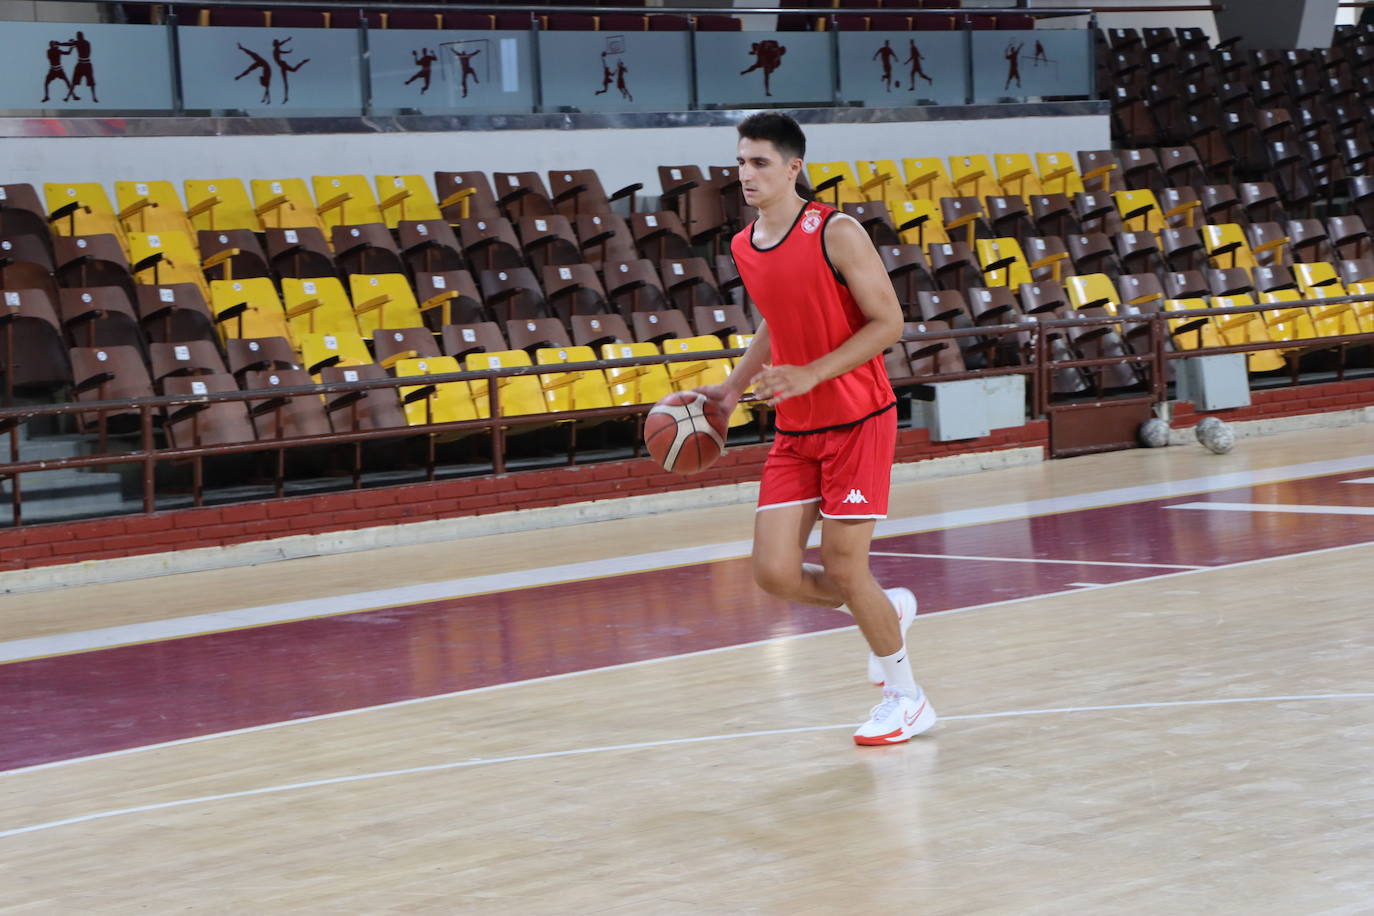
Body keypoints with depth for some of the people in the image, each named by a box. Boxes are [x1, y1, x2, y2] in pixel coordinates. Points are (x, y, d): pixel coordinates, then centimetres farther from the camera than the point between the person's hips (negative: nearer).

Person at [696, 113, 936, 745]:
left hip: (857, 421, -6)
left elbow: (888, 323, -15)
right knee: (774, 573, -3)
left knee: (843, 567, -6)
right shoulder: (742, 248, 7)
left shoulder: (836, 233, -15)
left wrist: (811, 374, -23)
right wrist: (732, 389, 13)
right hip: (795, 432, 6)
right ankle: (887, 611, 25)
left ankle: (905, 698, 15)